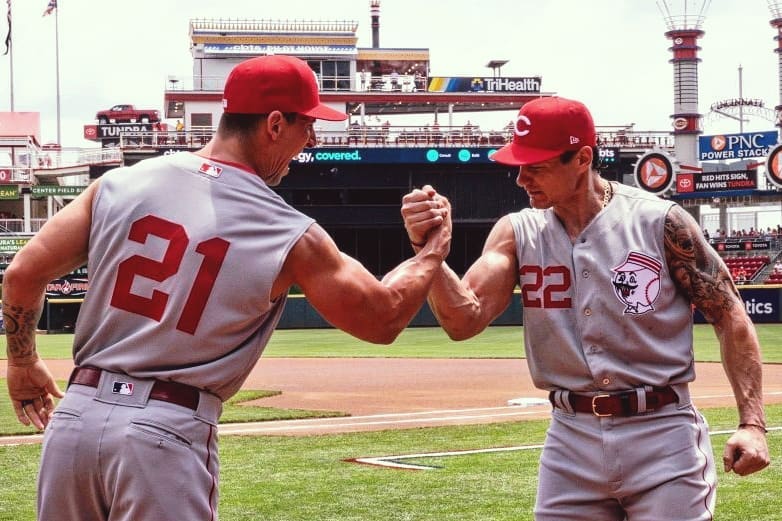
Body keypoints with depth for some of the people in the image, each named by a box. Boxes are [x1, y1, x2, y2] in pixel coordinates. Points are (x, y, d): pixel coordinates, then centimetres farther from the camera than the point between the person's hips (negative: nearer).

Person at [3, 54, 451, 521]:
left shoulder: (121, 183, 4)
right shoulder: (291, 236, -4)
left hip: (75, 414, 4)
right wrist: (434, 250, 24)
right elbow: (384, 318, 6)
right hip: (169, 433, -4)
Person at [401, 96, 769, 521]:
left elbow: (730, 316, -3)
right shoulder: (518, 234, 2)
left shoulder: (660, 222, -7)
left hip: (662, 437, -3)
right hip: (571, 442, 3)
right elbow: (464, 321, -10)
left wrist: (752, 423, -11)